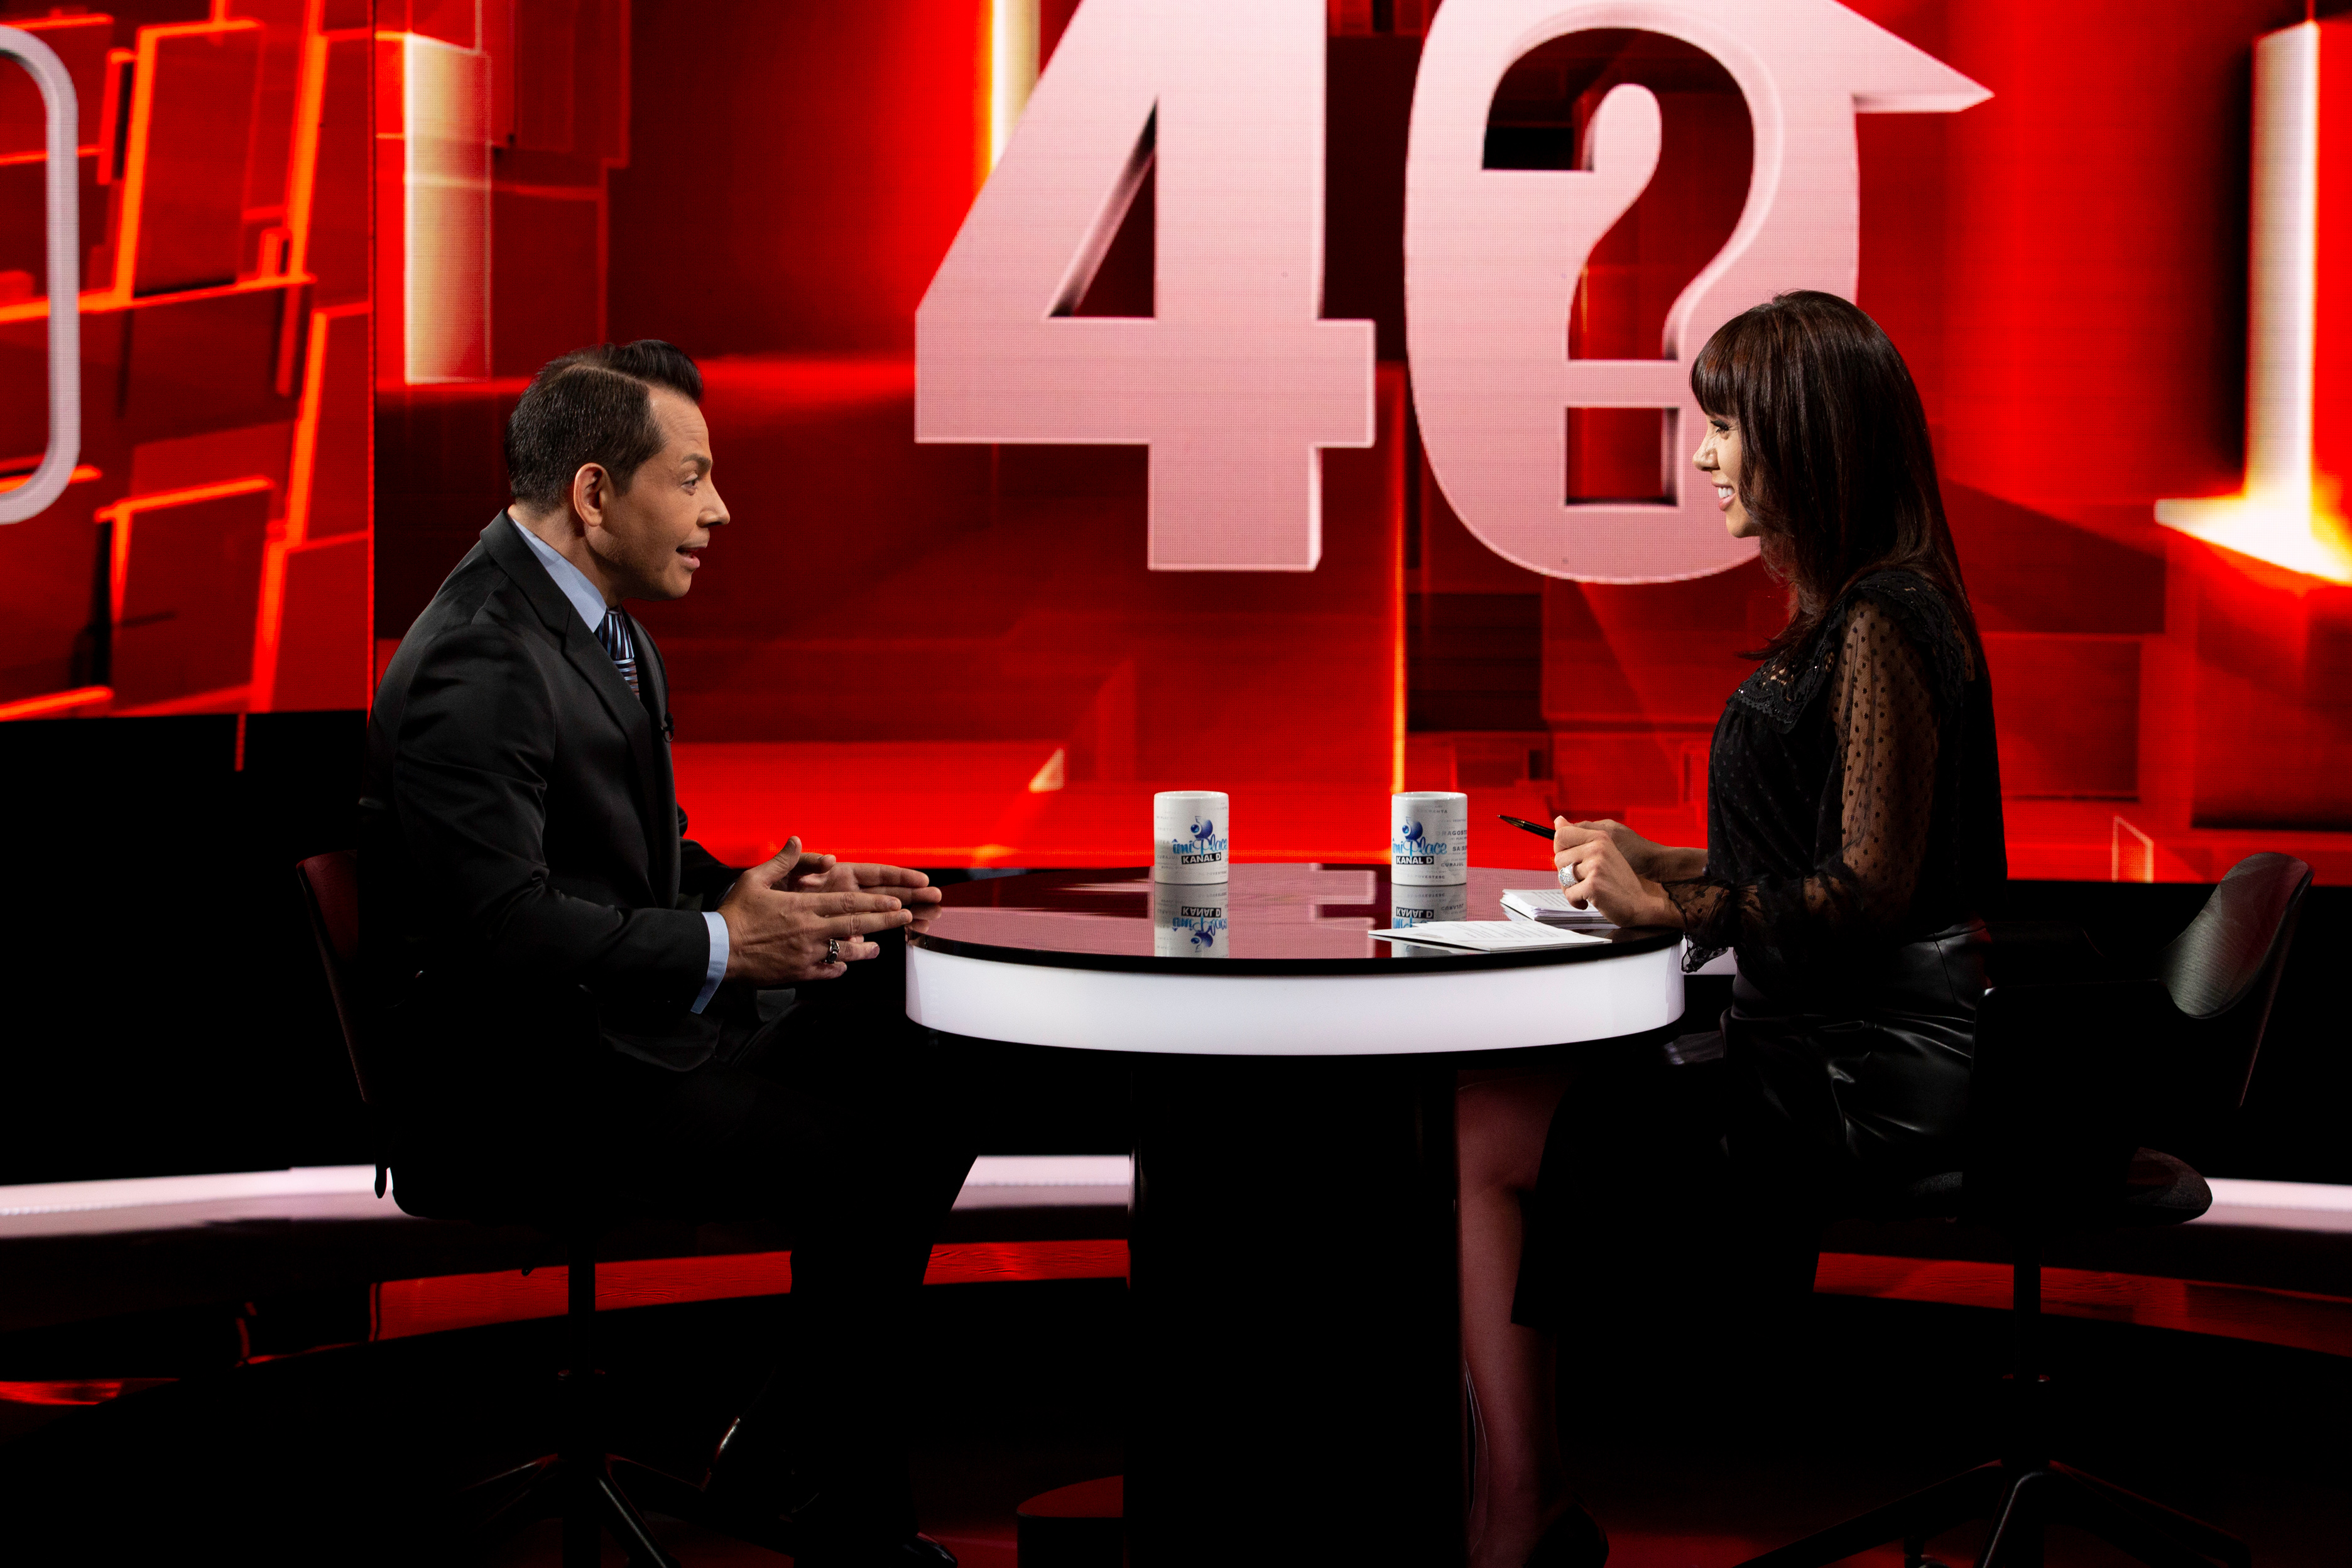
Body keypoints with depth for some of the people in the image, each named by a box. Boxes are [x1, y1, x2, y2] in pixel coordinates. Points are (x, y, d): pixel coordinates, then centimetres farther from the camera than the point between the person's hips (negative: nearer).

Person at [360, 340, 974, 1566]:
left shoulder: (600, 627, 13)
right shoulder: (478, 667, -20)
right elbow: (503, 929, -27)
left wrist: (777, 894, 1)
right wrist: (726, 946, -24)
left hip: (626, 1026, 10)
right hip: (512, 1105, -10)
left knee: (934, 1086, -1)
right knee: (859, 1162, -22)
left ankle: (787, 1455, 9)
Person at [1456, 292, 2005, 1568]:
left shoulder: (1882, 624, -17)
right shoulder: (1846, 613, 15)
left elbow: (1870, 893, -21)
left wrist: (1668, 906, -15)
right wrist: (1661, 867, 12)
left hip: (1859, 1077, -10)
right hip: (1815, 1045, 10)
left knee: (1479, 1136, -10)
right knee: (1496, 1111, 5)